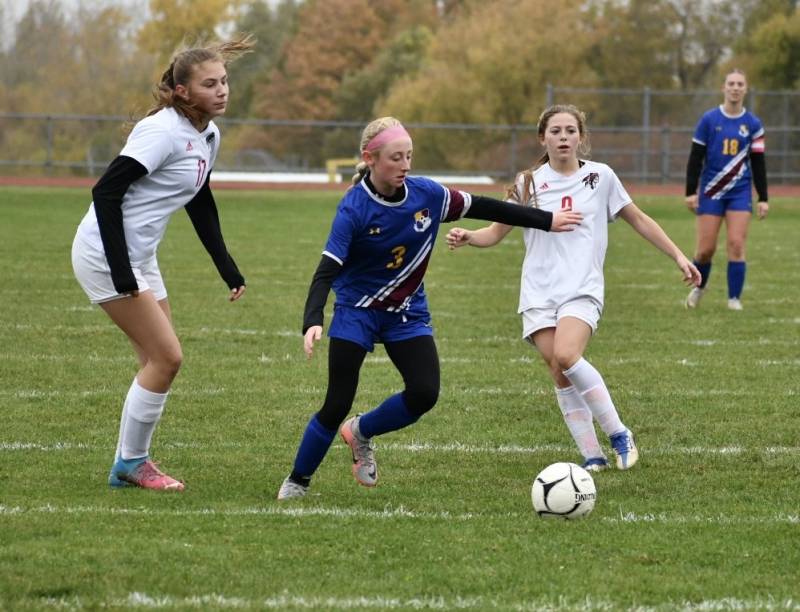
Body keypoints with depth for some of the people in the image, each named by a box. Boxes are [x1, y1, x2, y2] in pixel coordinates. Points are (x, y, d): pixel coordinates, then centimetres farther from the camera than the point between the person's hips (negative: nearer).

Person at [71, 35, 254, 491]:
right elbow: (106, 192, -24)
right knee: (167, 356, -9)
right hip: (105, 254, -9)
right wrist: (122, 273, -26)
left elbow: (201, 207, 20)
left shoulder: (209, 136, 7)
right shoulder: (163, 132, -21)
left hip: (140, 258, 9)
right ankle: (131, 462, 5)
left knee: (161, 360, 10)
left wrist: (229, 270, 16)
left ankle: (131, 464, 19)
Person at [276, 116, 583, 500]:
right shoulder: (353, 209, -22)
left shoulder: (427, 194, -10)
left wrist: (546, 221, 9)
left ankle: (361, 432, 15)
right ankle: (296, 482, 14)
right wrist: (312, 322, -41)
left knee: (424, 394, -14)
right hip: (356, 312, -4)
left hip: (408, 313, 4)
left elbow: (481, 208, 3)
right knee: (337, 405, -7)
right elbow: (327, 271, -25)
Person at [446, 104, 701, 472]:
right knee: (560, 376, -7)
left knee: (565, 357, -26)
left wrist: (678, 256, 13)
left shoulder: (600, 177, 4)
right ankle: (593, 456, 2)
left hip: (582, 289, -2)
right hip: (539, 292, 3)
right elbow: (496, 232, 11)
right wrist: (467, 237, -10)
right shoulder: (529, 183, 6)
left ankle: (619, 434, -13)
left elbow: (638, 220, 15)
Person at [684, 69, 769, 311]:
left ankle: (734, 299, -1)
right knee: (706, 249, -2)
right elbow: (695, 157, 1)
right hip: (711, 191, -1)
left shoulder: (753, 124, 3)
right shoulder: (709, 120, -1)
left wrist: (763, 199, 4)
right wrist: (690, 192, -4)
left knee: (736, 245, -9)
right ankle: (699, 287, 24)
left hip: (740, 193, 1)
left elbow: (758, 163, 7)